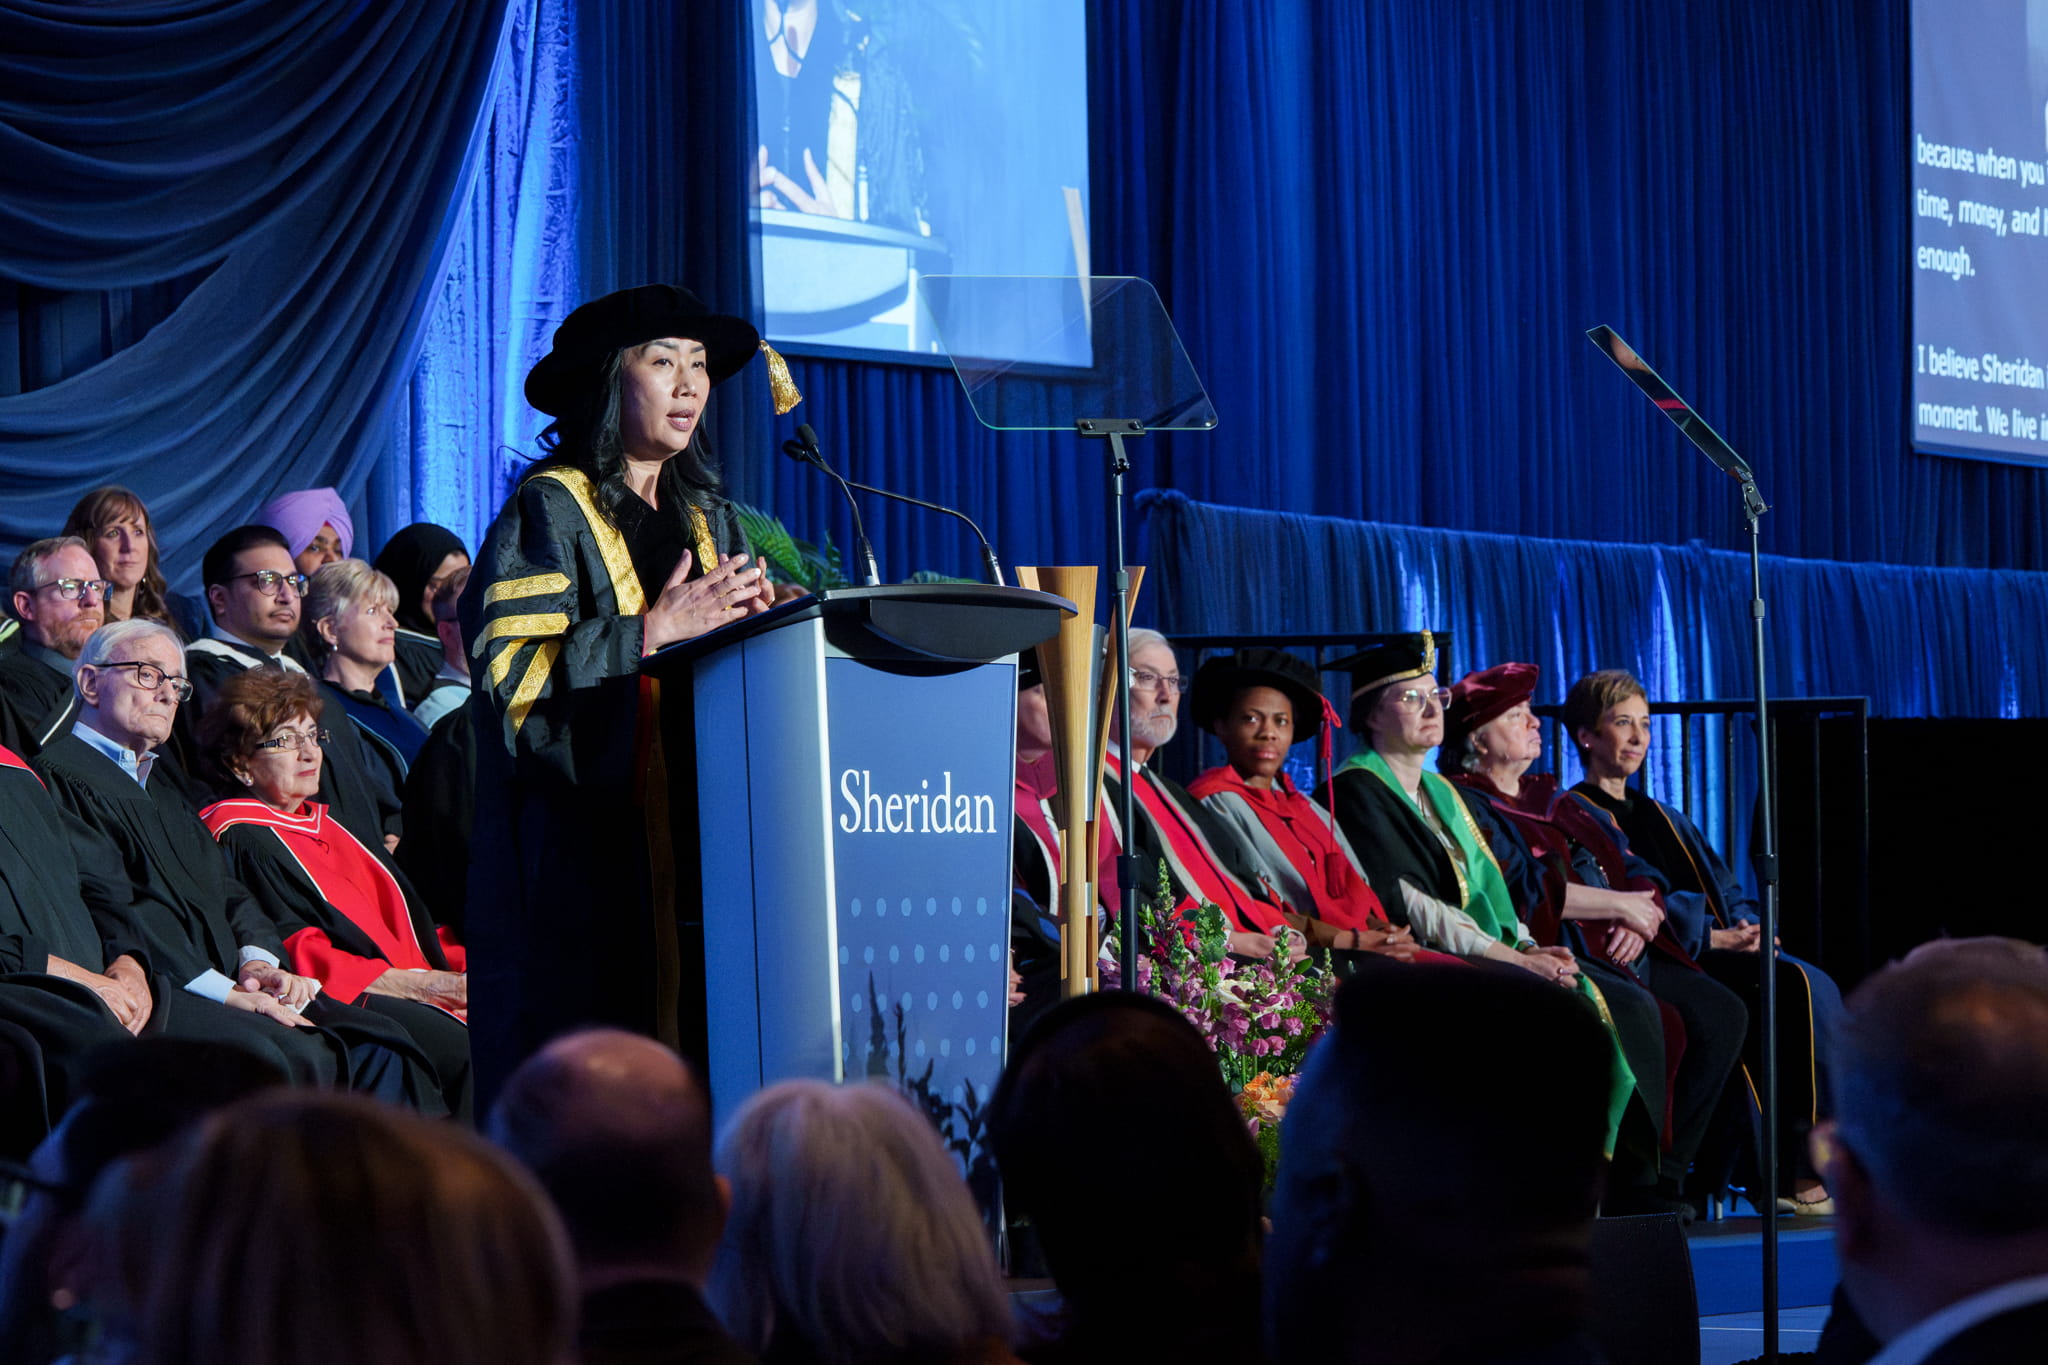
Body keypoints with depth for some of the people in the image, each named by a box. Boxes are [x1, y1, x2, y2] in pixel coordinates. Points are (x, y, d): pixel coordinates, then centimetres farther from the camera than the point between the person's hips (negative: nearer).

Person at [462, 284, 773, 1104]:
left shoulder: (708, 520, 19)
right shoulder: (549, 512, -2)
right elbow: (508, 671, -13)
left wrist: (755, 626, 0)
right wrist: (655, 629, -15)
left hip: (702, 843, 6)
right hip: (589, 857, -6)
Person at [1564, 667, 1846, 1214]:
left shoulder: (1664, 818, 30)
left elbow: (1729, 892, 22)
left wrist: (1746, 928, -3)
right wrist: (1713, 937, -16)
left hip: (1722, 950, 7)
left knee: (1813, 988, -23)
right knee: (1803, 990, -28)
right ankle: (1795, 1170, -29)